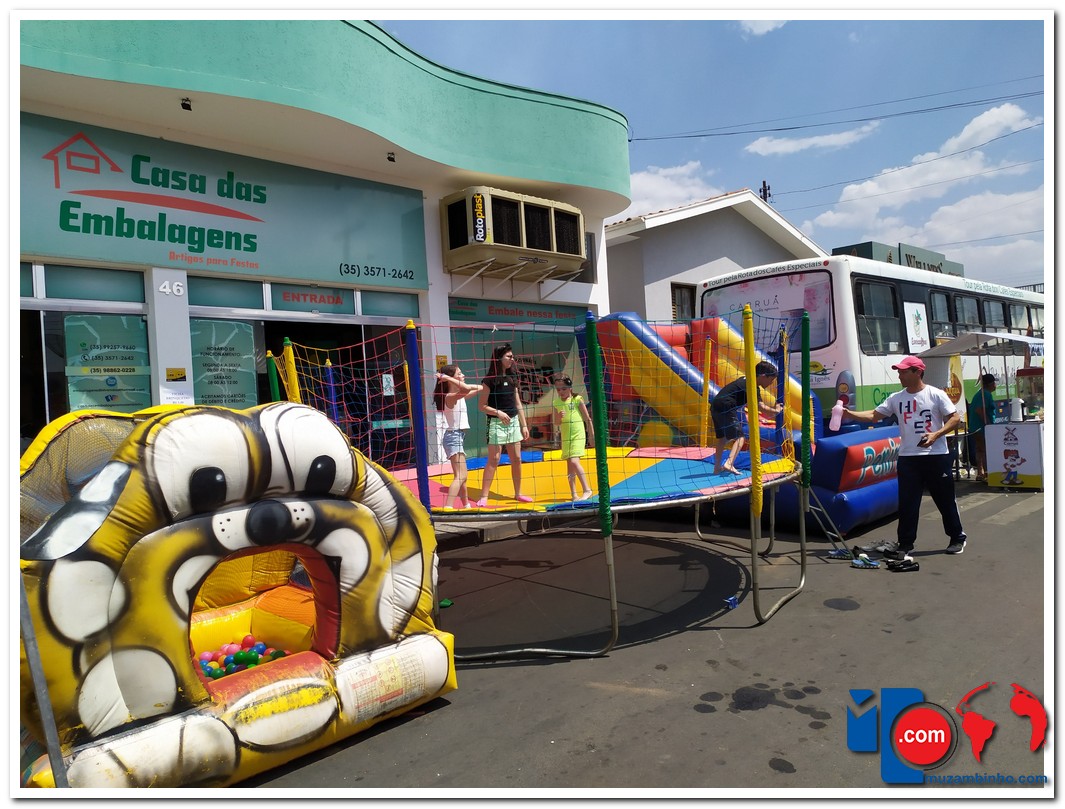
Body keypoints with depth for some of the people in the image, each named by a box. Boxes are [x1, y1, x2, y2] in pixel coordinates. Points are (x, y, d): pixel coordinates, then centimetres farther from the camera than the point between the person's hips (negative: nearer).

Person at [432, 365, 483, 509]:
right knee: (460, 476, -20)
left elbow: (478, 388, 26)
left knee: (462, 476, 22)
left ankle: (466, 505, 37)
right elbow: (466, 389, -37)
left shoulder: (460, 395, 12)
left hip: (458, 437, 10)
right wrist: (447, 378, -29)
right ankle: (447, 509, -28)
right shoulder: (450, 396, -16)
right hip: (453, 436, -10)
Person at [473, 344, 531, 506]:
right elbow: (481, 406, -8)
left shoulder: (512, 378, 10)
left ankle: (518, 494, 20)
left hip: (513, 421, 6)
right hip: (496, 423, -6)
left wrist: (524, 425, 10)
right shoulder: (489, 380, -8)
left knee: (516, 459, 8)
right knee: (493, 459, -7)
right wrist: (498, 412, -22)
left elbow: (518, 404, 13)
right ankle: (483, 497, -2)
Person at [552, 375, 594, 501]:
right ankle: (573, 493, 14)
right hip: (565, 438, 5)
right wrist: (559, 416, -12)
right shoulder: (557, 403, 6)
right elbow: (556, 422, 11)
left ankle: (587, 490, -10)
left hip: (578, 436, -5)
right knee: (569, 465, 7)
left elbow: (587, 419, -2)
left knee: (574, 462, -19)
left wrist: (592, 435, 0)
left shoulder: (577, 400, -7)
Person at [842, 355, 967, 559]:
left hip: (937, 456, -3)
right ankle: (905, 545, 8)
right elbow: (874, 415, 4)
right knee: (907, 503, 2)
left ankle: (957, 538, 30)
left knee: (945, 499, 10)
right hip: (908, 458, 3)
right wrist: (850, 414, -9)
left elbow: (955, 418, -4)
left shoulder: (936, 395, -4)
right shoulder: (896, 398, 6)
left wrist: (936, 435, -18)